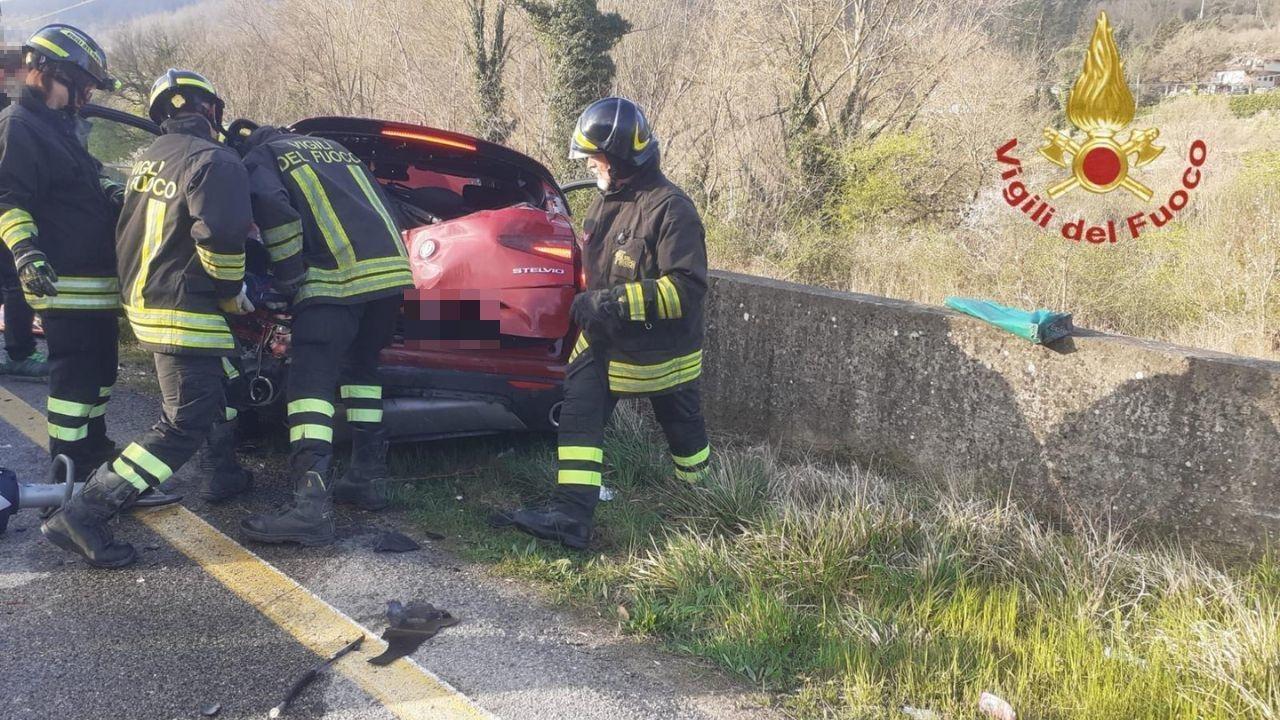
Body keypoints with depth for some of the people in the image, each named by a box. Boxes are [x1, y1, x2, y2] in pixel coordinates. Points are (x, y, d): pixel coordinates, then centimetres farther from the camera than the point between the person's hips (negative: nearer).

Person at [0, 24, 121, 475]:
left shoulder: (60, 126, 19)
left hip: (95, 276, 10)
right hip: (62, 278, -10)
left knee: (99, 365, 18)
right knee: (75, 371, -7)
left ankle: (93, 446, 31)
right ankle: (69, 468, -1)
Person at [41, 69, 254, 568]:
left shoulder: (149, 158, 13)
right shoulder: (215, 161, -15)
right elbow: (220, 236, -25)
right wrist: (233, 292, -10)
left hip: (144, 299, 10)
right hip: (186, 314, -10)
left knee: (218, 386, 25)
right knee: (184, 425, -8)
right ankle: (84, 514, -13)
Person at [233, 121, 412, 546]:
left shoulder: (257, 158, 13)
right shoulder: (334, 148, 32)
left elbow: (273, 209, -9)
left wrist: (288, 276, -1)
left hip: (335, 276, -7)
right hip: (391, 265, 7)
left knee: (311, 381, -10)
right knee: (361, 367, 22)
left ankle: (311, 503, -22)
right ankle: (369, 475, 22)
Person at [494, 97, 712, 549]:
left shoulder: (669, 209, -21)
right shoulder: (608, 202, 6)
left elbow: (687, 288, -29)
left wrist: (618, 301, -32)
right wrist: (589, 301, 10)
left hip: (659, 352, -7)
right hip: (604, 341, 7)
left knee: (683, 430, 12)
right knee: (578, 418, -5)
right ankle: (570, 516, -5)